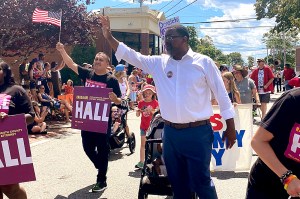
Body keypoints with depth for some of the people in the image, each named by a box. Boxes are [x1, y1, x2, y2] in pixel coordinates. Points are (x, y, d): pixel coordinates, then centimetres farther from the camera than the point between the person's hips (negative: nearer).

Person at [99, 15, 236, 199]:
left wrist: (230, 128, -1)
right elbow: (130, 55, 6)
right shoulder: (158, 63, 6)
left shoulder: (203, 62, -4)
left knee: (201, 181, 3)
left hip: (198, 133, -4)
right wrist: (109, 36, -4)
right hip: (170, 132, 4)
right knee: (177, 181, 16)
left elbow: (222, 95, -1)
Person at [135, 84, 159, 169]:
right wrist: (137, 111, -18)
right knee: (143, 144, 7)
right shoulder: (141, 103, 2)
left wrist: (151, 111, -23)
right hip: (143, 126, 2)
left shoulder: (155, 102, -3)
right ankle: (141, 162, 12)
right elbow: (138, 115, 3)